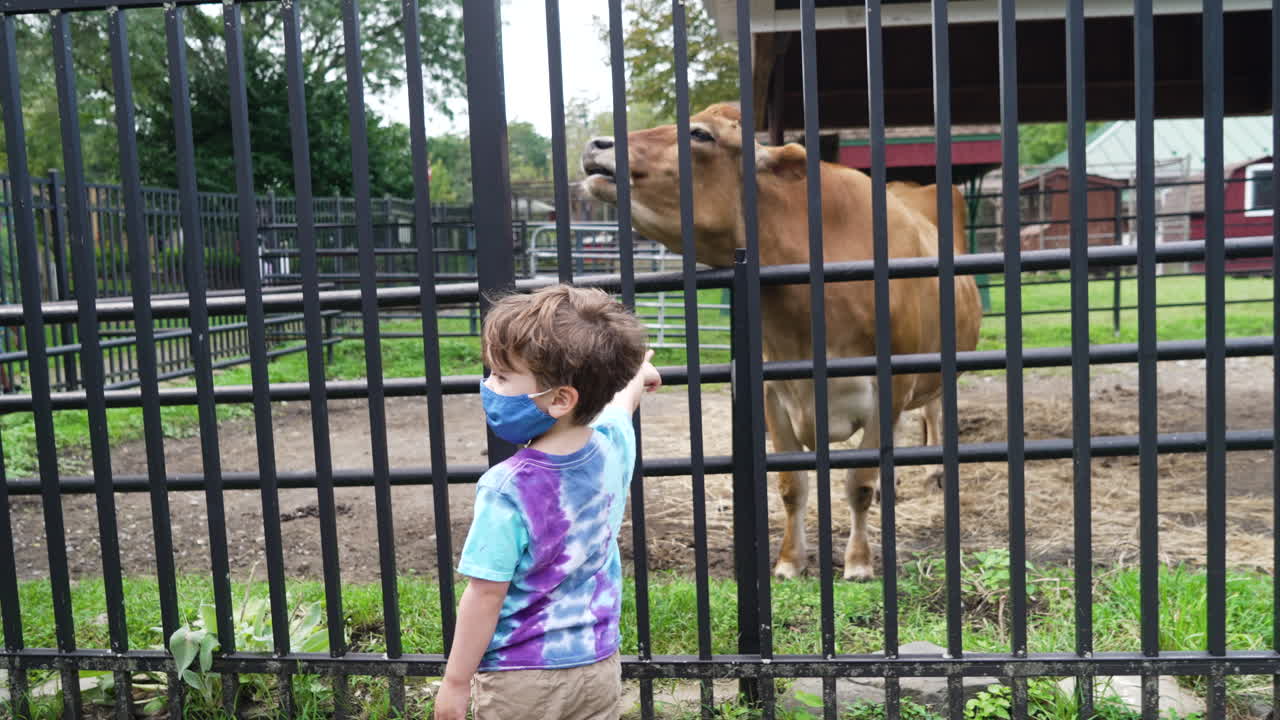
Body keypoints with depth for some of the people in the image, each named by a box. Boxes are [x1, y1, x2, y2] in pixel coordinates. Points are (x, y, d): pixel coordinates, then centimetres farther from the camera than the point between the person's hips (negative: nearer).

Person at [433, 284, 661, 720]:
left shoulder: (506, 489, -25)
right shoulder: (613, 446, -8)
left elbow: (486, 594, -19)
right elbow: (619, 402, 16)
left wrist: (455, 683, -7)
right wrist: (634, 377, 39)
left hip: (521, 681, -5)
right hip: (599, 668, 5)